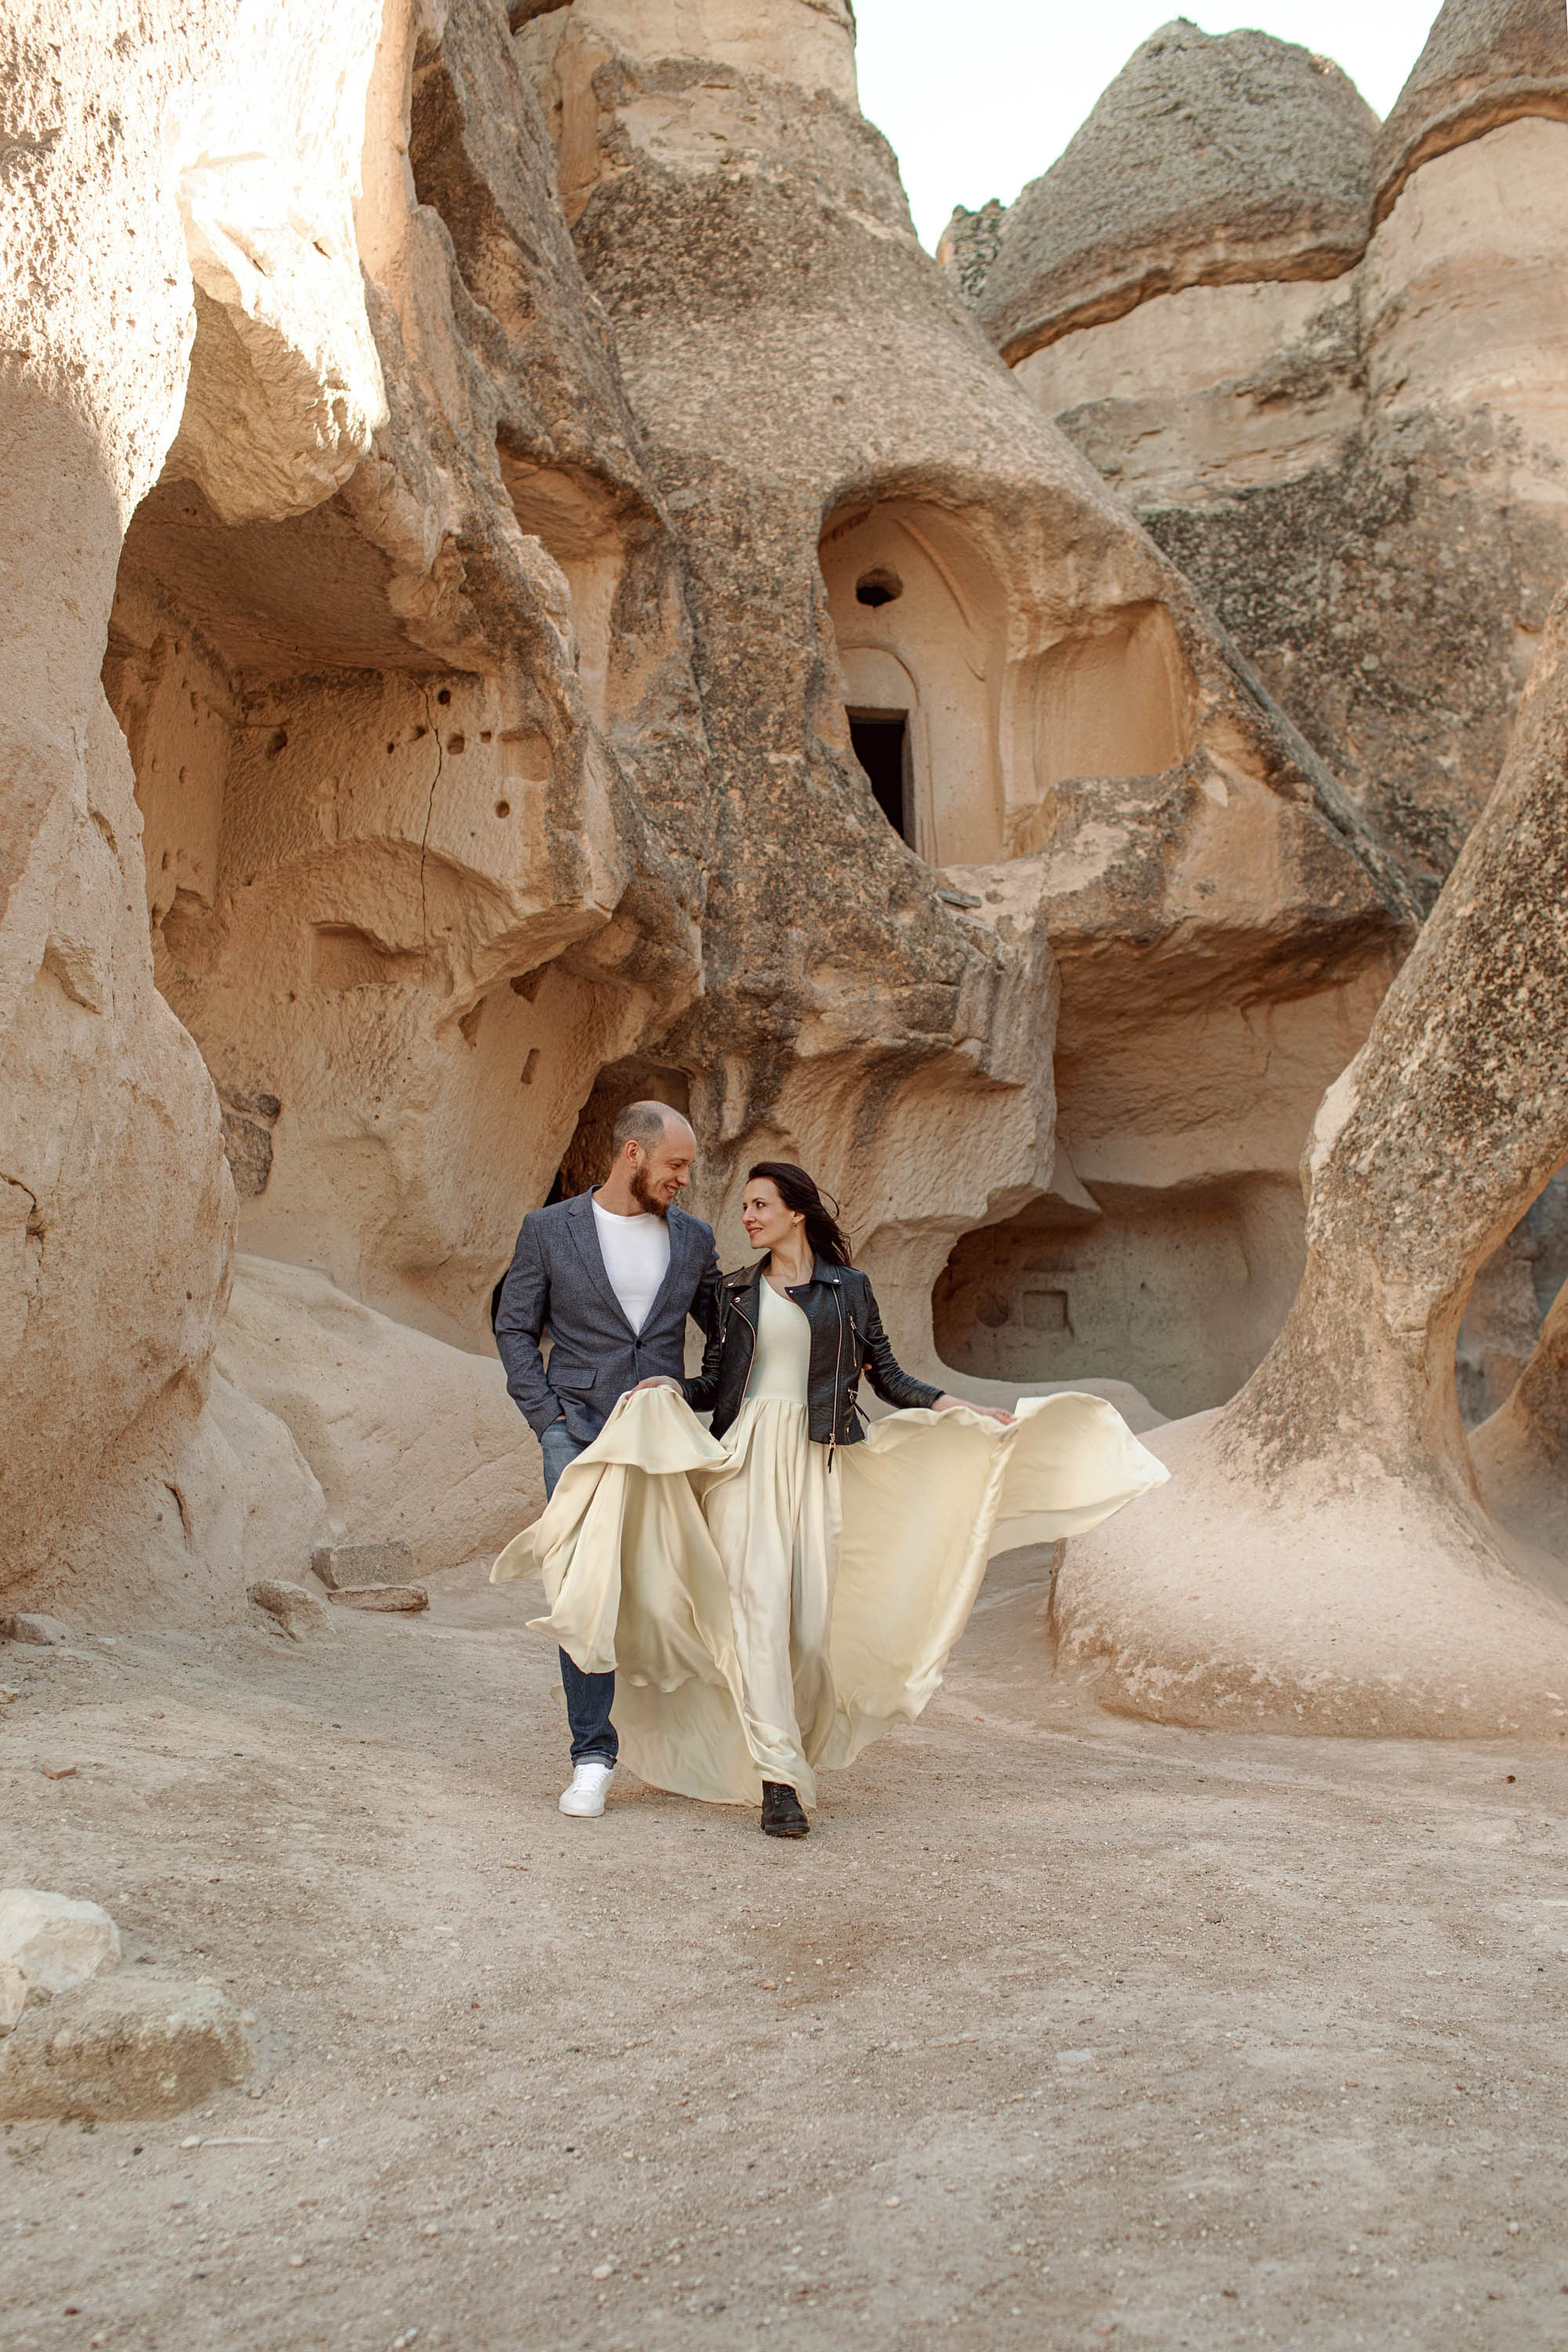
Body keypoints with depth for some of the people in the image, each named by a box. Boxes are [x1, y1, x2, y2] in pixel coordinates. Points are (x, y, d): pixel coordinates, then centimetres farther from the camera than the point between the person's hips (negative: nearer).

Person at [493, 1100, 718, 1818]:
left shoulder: (692, 1238, 9)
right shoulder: (549, 1230, 1)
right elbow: (515, 1329, 4)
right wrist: (548, 1420, -5)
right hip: (579, 1432, -2)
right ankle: (593, 1756, 2)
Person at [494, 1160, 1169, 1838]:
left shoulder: (849, 1288, 9)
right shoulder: (735, 1291, 13)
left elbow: (888, 1378, 11)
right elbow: (711, 1384, 11)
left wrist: (972, 1413, 3)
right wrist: (665, 1389, -9)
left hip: (818, 1464, 0)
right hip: (746, 1459, 0)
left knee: (814, 1616, -5)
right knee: (757, 1605, -13)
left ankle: (769, 1753, 14)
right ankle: (778, 1779, -14)